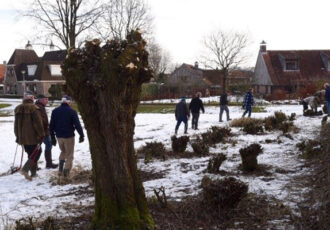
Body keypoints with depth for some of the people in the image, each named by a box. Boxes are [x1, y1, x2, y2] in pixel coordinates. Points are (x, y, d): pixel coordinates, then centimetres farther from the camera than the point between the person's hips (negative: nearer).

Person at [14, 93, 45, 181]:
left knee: (31, 154, 17)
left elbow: (16, 124, 16)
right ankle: (25, 169, -15)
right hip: (33, 137, -7)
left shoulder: (18, 109, 10)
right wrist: (41, 135, -7)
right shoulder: (33, 108, -13)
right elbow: (38, 123, -15)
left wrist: (18, 136, 23)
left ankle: (33, 172, 19)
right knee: (36, 152, 1)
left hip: (22, 137, 7)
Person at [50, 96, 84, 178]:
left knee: (63, 152, 24)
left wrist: (52, 137, 13)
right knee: (69, 155, 7)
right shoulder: (72, 112, -11)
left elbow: (51, 126, 6)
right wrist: (81, 135, -2)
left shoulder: (55, 111, 3)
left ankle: (60, 170, 11)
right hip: (69, 136, -5)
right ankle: (66, 172, 3)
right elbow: (77, 125, -13)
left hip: (59, 136, 5)